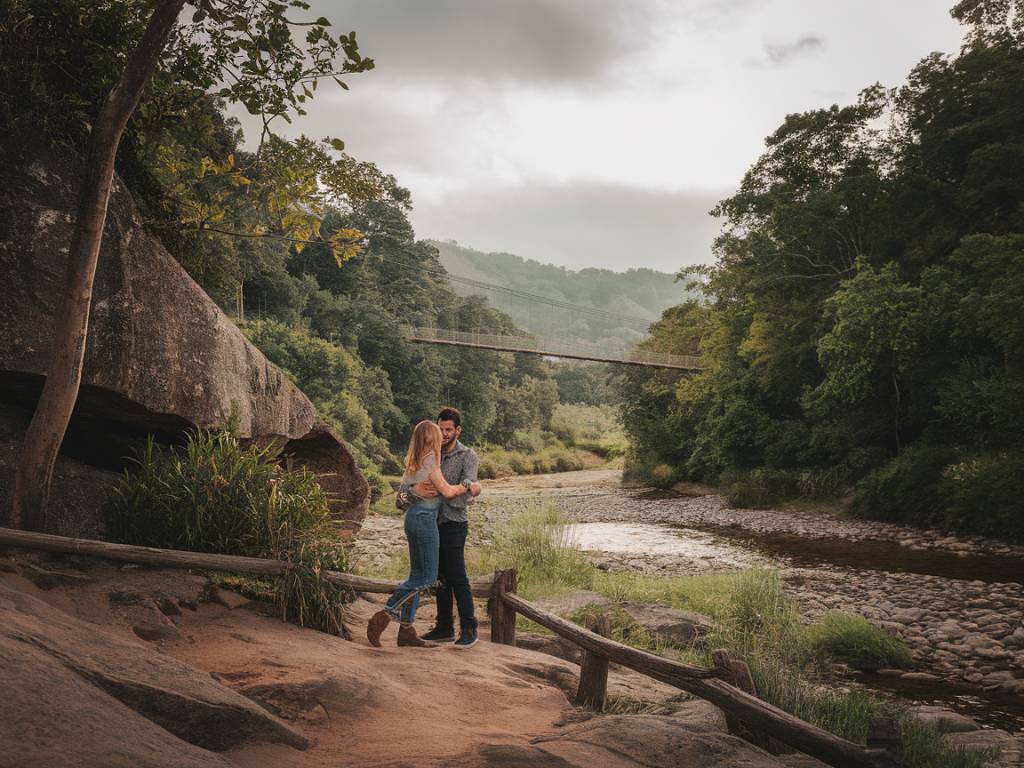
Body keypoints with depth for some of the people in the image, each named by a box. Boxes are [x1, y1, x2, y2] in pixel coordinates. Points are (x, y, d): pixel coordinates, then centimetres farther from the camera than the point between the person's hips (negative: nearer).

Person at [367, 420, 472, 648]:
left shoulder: (413, 462, 13)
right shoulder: (429, 460, -12)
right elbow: (447, 491, -10)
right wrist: (467, 487, 6)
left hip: (413, 516, 9)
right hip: (425, 518, -9)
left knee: (417, 575, 11)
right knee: (427, 578, -4)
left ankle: (406, 629, 12)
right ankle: (383, 617, -8)